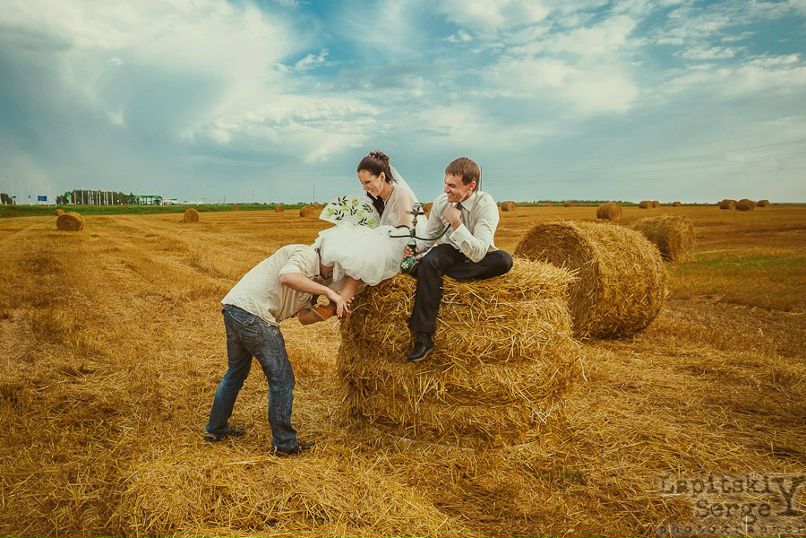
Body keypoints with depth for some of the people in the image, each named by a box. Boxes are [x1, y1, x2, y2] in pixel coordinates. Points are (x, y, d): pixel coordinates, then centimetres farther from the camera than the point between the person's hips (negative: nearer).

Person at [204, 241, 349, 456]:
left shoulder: (312, 278, 23)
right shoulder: (308, 255, -5)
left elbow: (304, 317, 17)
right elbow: (287, 277, -26)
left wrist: (333, 309, 5)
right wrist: (328, 291, -22)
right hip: (252, 312, -10)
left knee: (236, 372, 26)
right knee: (281, 379, 0)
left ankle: (215, 428, 41)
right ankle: (284, 443, 11)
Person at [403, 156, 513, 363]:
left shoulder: (486, 205, -23)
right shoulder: (441, 201, -9)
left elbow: (477, 254, -31)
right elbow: (429, 236, 3)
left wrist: (457, 224, -38)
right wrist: (415, 247, -19)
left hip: (478, 257, -2)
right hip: (450, 252, 2)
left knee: (504, 260, -34)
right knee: (428, 261, -31)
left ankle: (423, 268, -28)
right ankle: (423, 338, -31)